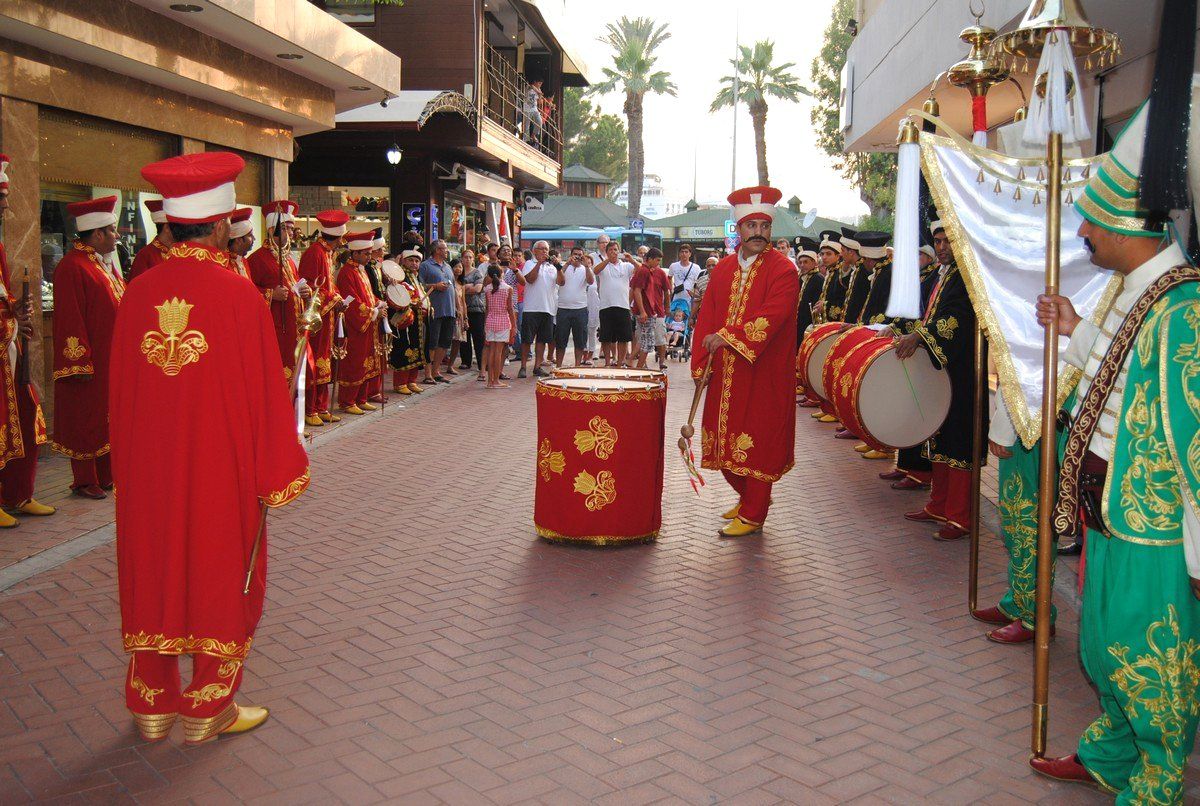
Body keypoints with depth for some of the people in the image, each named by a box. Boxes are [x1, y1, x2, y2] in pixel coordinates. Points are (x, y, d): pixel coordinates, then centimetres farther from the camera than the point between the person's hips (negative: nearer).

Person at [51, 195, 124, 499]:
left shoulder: (100, 263, 14)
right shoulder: (71, 267, -16)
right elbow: (70, 319, -20)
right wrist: (80, 362, -23)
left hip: (111, 358, 9)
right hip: (90, 360, -9)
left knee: (107, 416, 13)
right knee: (86, 419, 0)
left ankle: (106, 474, 22)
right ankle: (84, 481, 9)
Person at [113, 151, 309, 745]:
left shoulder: (139, 293, -2)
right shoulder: (237, 294, -15)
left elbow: (120, 390, 6)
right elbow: (263, 391, -13)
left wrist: (129, 464, 19)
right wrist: (278, 475, -2)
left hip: (148, 471, 5)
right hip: (220, 470, -4)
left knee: (153, 575, 16)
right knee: (220, 580, 10)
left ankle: (152, 705, 28)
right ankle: (210, 709, 20)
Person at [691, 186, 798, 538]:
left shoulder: (783, 271, -8)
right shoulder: (723, 269, 10)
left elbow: (772, 317, -21)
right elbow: (706, 319, 9)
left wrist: (729, 336, -28)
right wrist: (701, 363, 1)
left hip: (763, 374, -6)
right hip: (725, 373, 6)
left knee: (756, 442, 1)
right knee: (724, 440, 13)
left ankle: (752, 515, 15)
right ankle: (750, 496, 35)